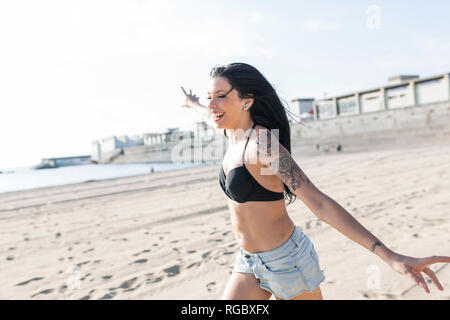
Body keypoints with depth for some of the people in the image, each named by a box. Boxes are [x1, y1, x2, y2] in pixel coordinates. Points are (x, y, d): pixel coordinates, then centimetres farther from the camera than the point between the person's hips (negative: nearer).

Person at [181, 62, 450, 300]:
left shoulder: (263, 144, -23)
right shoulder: (234, 134, 1)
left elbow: (319, 203, -27)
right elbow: (214, 118, 27)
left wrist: (390, 256, -33)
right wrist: (195, 105, 48)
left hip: (286, 261, -7)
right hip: (249, 262, 7)